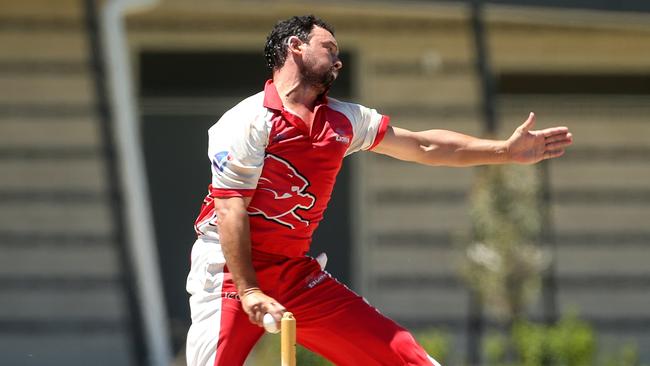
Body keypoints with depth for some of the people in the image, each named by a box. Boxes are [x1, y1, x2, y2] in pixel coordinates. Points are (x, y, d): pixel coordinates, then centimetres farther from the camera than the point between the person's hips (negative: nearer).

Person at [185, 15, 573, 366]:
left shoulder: (343, 120, 11)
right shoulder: (248, 121, -11)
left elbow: (422, 146, 18)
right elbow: (230, 210, -15)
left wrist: (505, 150, 14)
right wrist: (248, 292, -22)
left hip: (297, 273, 6)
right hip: (231, 269, -6)